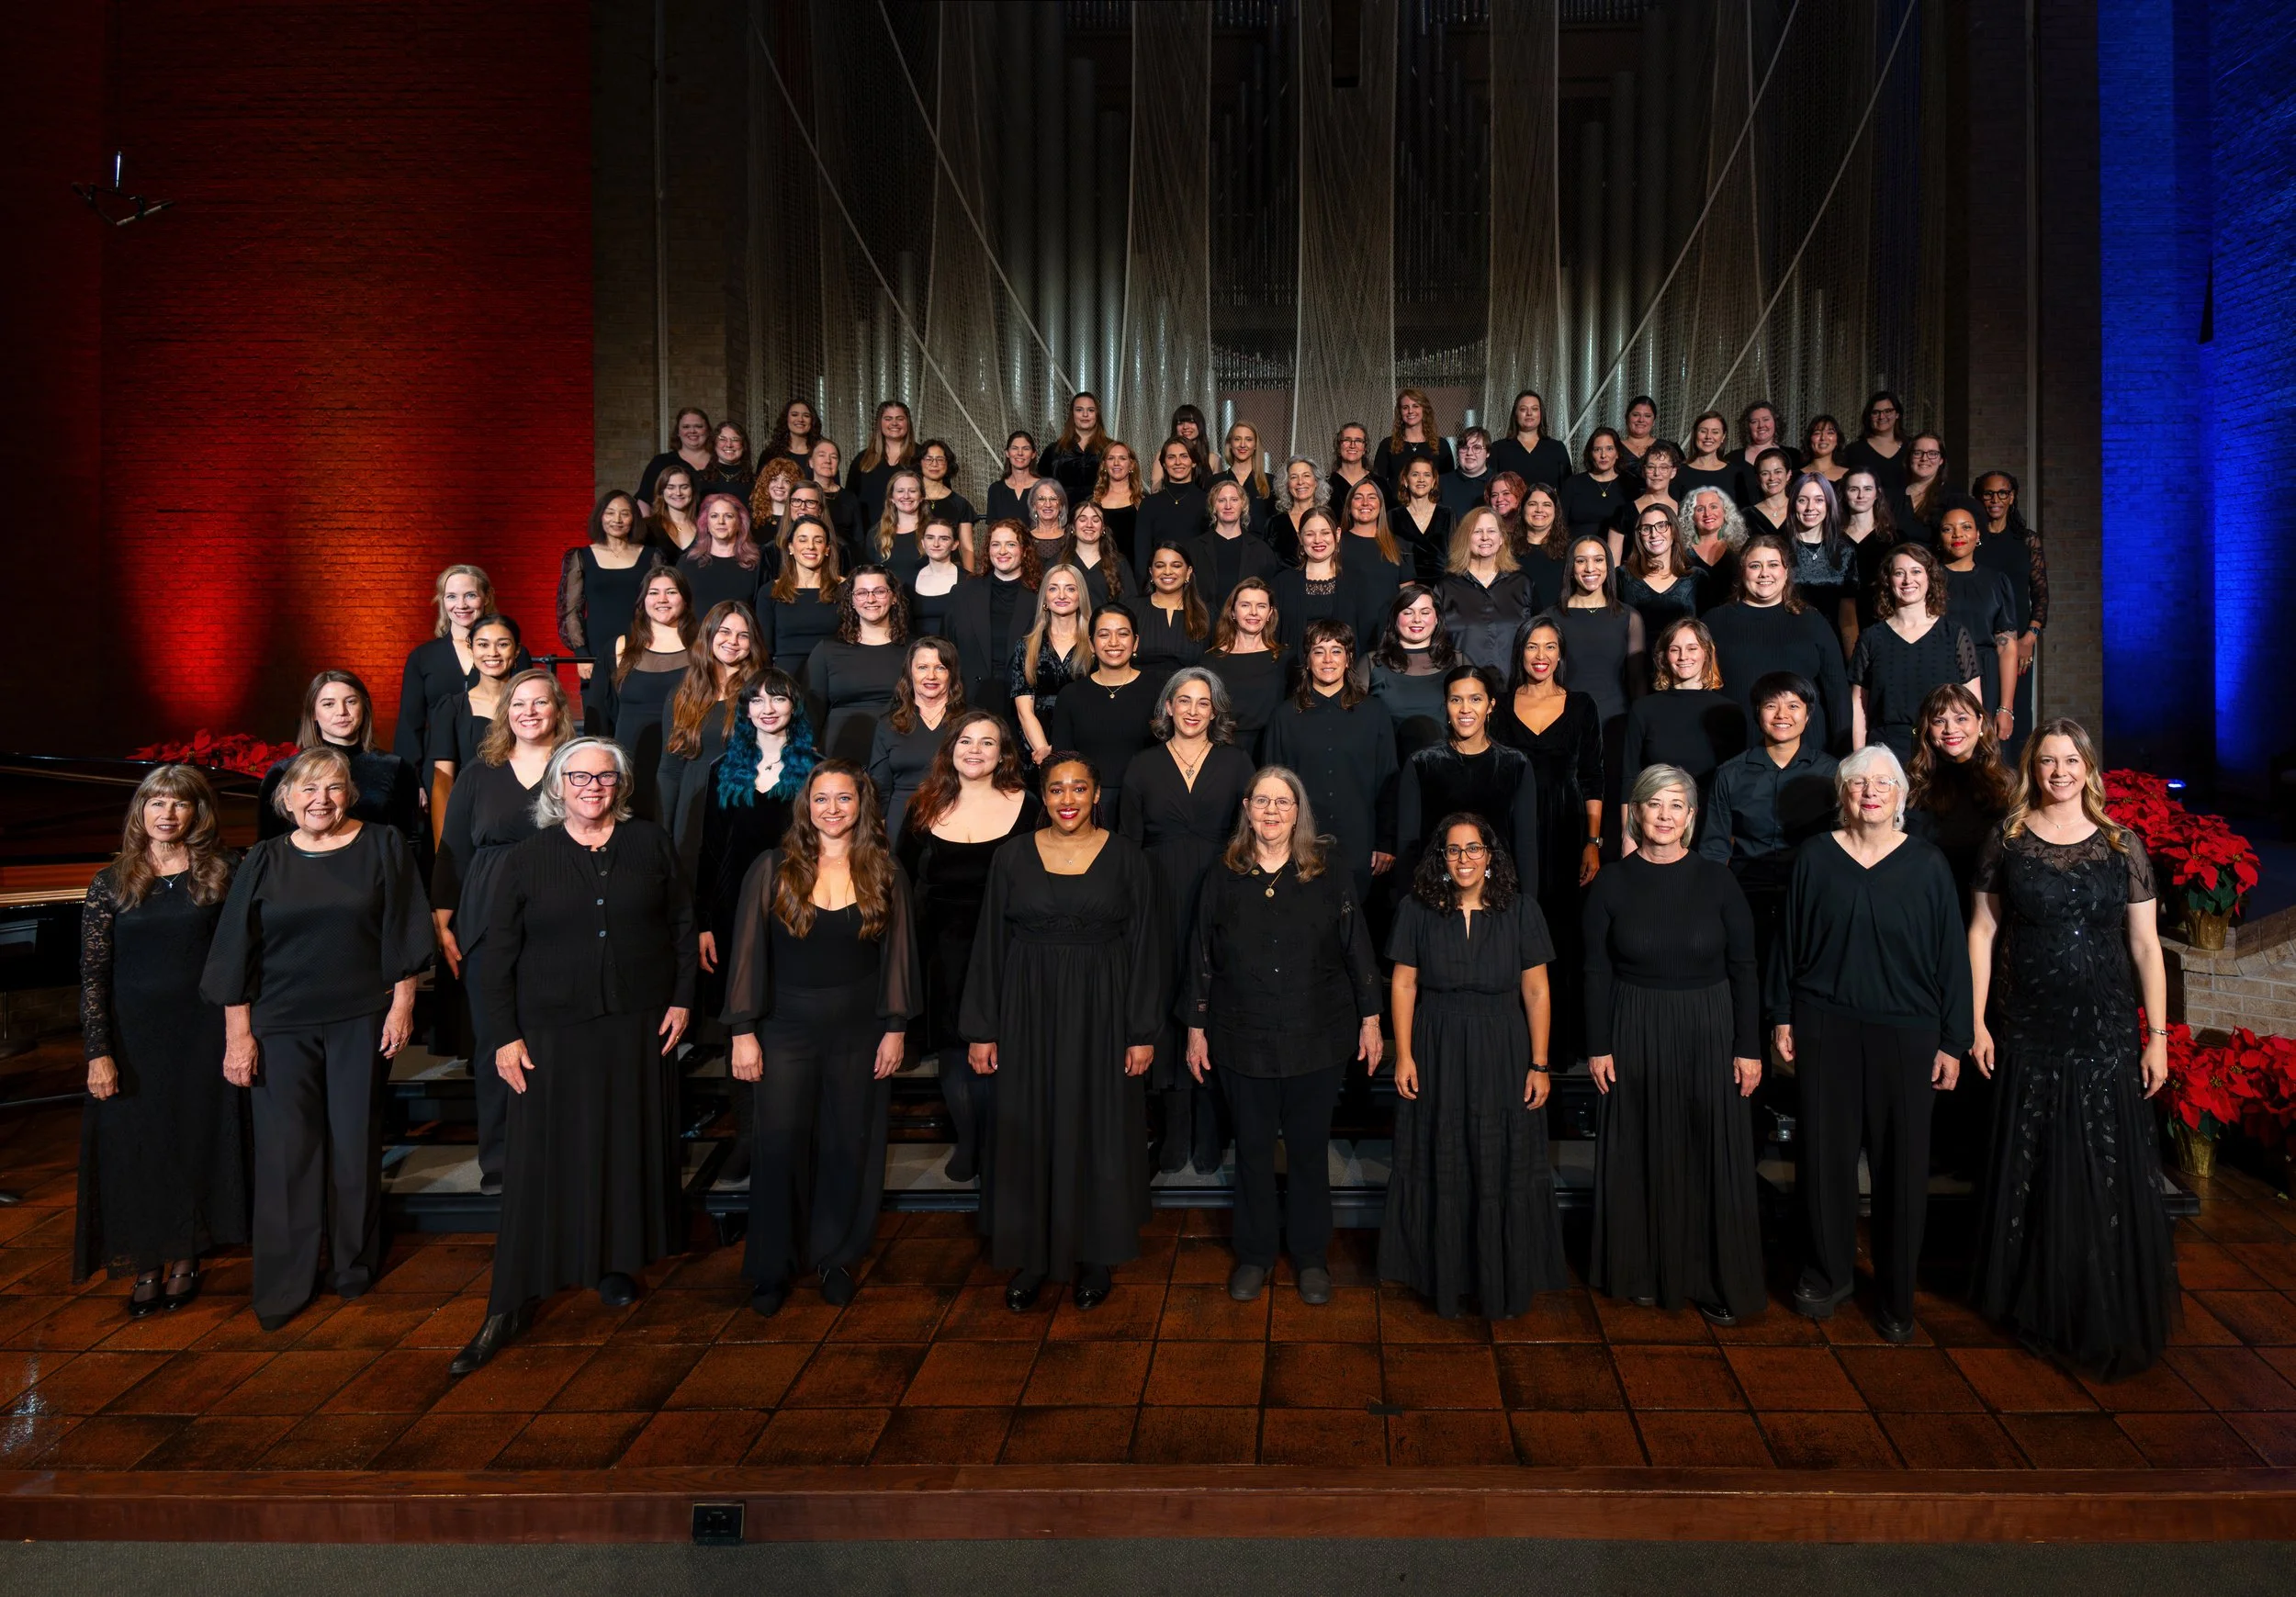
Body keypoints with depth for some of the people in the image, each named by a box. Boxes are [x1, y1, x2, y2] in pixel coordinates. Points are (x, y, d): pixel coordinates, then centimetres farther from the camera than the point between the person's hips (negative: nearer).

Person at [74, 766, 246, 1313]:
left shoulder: (221, 871, 0)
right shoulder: (111, 883, 0)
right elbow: (93, 974, -2)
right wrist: (98, 1052, -9)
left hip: (202, 1031, 0)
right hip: (133, 1035, 0)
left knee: (196, 1142, 7)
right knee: (134, 1147, 4)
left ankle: (184, 1259, 22)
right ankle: (146, 1267, 17)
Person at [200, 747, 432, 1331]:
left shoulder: (383, 847, 1)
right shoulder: (264, 862, 4)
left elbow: (404, 935, 2)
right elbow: (236, 954, 4)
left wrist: (402, 1005, -4)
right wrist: (237, 1035, -1)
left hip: (361, 1020, -1)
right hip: (281, 1025, 1)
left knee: (355, 1144, 7)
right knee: (285, 1151, 2)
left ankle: (355, 1261, 23)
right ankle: (282, 1285, 12)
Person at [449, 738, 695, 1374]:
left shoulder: (650, 843, 4)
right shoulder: (528, 858, 1)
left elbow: (682, 923, 8)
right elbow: (500, 955, 1)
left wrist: (681, 998, 2)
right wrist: (505, 1035, -3)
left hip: (637, 1028, 2)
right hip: (554, 1034, -1)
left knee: (629, 1147, 10)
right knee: (543, 1159, 0)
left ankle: (617, 1264, 29)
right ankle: (511, 1306, 8)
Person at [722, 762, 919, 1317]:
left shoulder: (885, 874, 1)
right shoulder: (773, 869, -3)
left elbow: (898, 955, 3)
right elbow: (747, 952, -3)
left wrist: (896, 1028, -1)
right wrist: (743, 1032, -6)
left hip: (860, 1031, 1)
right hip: (787, 1028, -1)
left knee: (849, 1146, 9)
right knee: (780, 1145, 2)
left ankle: (835, 1256, 27)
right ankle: (772, 1267, 19)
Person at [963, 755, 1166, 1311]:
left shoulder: (1125, 857, -2)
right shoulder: (1014, 856, 1)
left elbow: (1146, 948, -1)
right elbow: (990, 945, 3)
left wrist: (1144, 1032, -5)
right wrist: (981, 1030, 1)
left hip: (1101, 1015, -1)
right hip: (1029, 1014, 1)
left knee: (1099, 1130, 7)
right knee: (1028, 1131, 6)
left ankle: (1094, 1257, 22)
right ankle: (1031, 1258, 20)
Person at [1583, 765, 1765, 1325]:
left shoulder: (1717, 881, -3)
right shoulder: (1612, 884, -3)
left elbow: (1744, 969, 0)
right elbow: (1597, 971, 0)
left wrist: (1749, 1048, -3)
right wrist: (1599, 1048, -3)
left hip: (1709, 1033, 0)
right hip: (1635, 1033, 0)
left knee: (1714, 1155, 5)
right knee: (1641, 1155, 9)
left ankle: (1717, 1280, 18)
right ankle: (1645, 1271, 23)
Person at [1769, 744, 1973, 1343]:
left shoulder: (1927, 865, -1)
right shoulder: (1815, 858, 2)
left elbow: (1952, 956, 1)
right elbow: (1788, 941, 6)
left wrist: (1953, 1042, 0)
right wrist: (1782, 1017, 4)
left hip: (1905, 1034, 0)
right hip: (1824, 1028, 1)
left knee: (1901, 1162, 5)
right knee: (1824, 1152, 6)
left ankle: (1896, 1295, 20)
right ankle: (1828, 1274, 24)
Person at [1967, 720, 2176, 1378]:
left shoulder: (2122, 846, 0)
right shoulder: (2008, 841, 0)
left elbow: (2145, 945, 0)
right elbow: (1982, 933, 2)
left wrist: (2157, 1037, -2)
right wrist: (1977, 1022, -3)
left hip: (2106, 1033, 0)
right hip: (2027, 1033, 0)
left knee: (2108, 1169, 4)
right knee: (2029, 1168, 10)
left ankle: (2107, 1318, 20)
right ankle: (2032, 1299, 26)